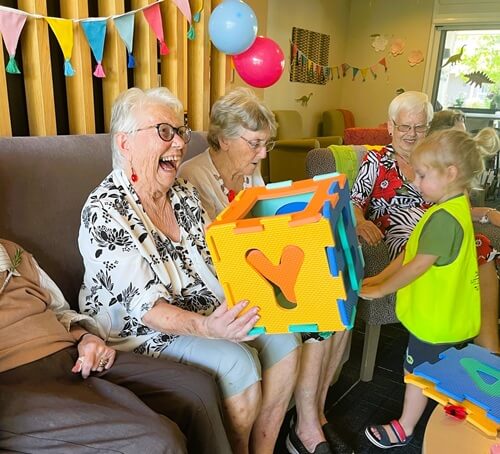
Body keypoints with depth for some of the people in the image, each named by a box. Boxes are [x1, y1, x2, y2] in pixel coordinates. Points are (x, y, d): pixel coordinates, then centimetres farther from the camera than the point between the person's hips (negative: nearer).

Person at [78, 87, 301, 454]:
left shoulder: (184, 194, 4)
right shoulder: (105, 212, -19)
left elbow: (217, 260, 5)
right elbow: (144, 306, -24)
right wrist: (206, 327, -40)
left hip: (205, 310, 7)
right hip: (140, 329, -7)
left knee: (283, 340, -8)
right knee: (238, 363, -25)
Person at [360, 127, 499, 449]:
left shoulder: (444, 217, -28)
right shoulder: (453, 207, 4)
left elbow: (417, 266, -25)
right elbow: (411, 252, 6)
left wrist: (379, 290, -13)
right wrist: (379, 278, 5)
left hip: (436, 318, -8)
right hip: (448, 314, 8)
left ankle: (404, 429, 32)